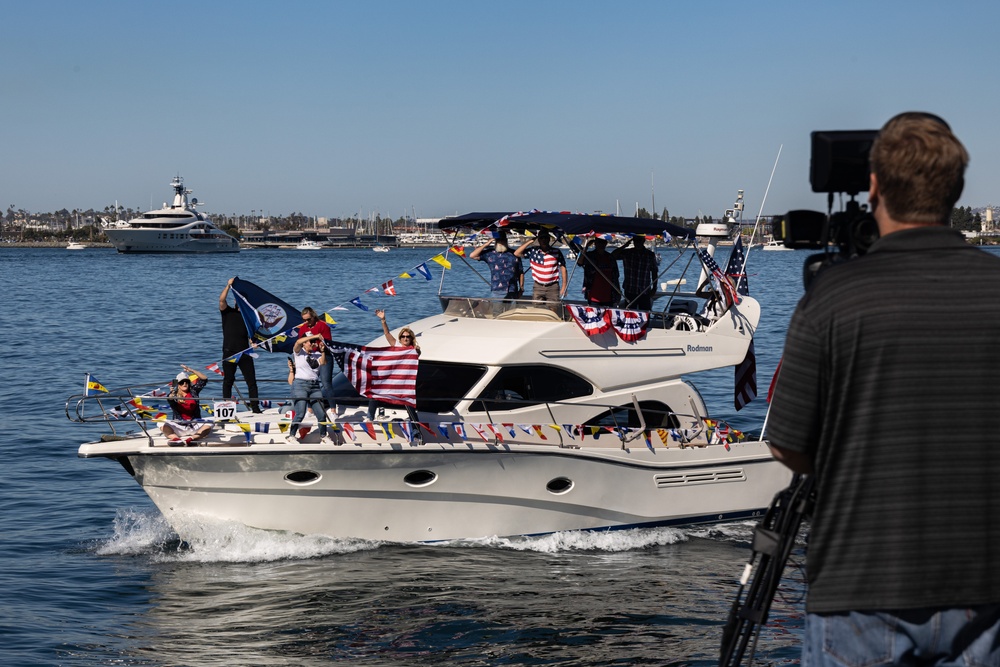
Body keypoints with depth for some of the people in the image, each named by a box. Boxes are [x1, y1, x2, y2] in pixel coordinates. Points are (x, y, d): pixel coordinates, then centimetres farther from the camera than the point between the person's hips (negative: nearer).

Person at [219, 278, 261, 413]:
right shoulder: (227, 312, 8)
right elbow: (221, 300, -10)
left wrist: (252, 342, -10)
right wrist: (229, 285, -13)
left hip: (244, 352, 2)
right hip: (229, 352, -2)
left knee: (251, 380, -1)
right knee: (228, 380, 4)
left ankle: (255, 407, 1)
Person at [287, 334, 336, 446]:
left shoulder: (317, 354, 15)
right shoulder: (299, 352, 3)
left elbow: (323, 363, -3)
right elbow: (298, 342, -17)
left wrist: (322, 351, -10)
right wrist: (315, 336, -19)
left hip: (315, 386, 5)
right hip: (300, 384, -5)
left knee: (321, 413, 0)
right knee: (300, 413, -13)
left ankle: (324, 437, 12)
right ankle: (291, 436, -2)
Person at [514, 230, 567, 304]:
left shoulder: (556, 252, 0)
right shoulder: (533, 252, 2)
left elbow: (563, 268, 3)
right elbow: (516, 253, -5)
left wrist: (564, 287, -1)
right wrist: (530, 242, -8)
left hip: (553, 287, -1)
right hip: (538, 287, 1)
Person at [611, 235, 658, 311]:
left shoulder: (650, 255, 4)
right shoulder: (627, 253, 3)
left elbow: (654, 272, 8)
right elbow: (612, 256, -8)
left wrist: (654, 288, 4)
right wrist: (624, 246, -13)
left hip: (645, 293, 0)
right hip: (630, 292, 0)